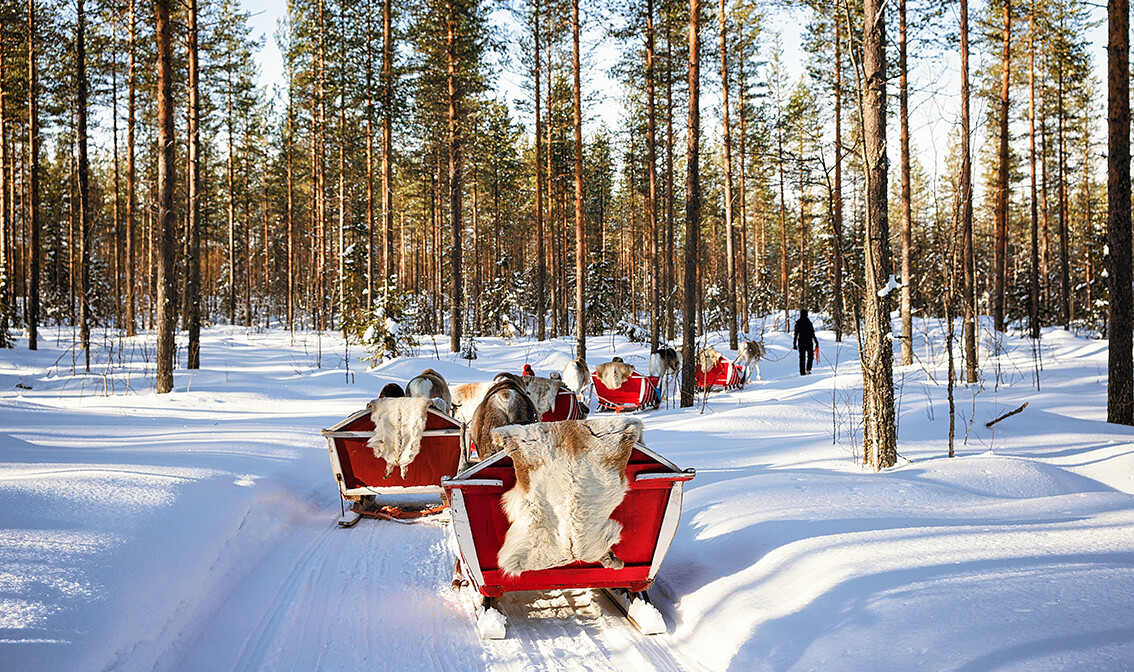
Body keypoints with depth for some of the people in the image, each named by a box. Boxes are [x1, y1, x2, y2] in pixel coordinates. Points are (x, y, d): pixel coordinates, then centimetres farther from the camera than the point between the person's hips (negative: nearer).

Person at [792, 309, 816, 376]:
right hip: (809, 342, -3)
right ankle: (808, 369, -4)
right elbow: (812, 334, -8)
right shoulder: (809, 323, -8)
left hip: (801, 343, 3)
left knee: (802, 357, 7)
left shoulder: (797, 323, 0)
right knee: (810, 356, 13)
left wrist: (794, 344, 7)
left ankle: (802, 372, 5)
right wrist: (816, 341, 3)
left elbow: (796, 335, 2)